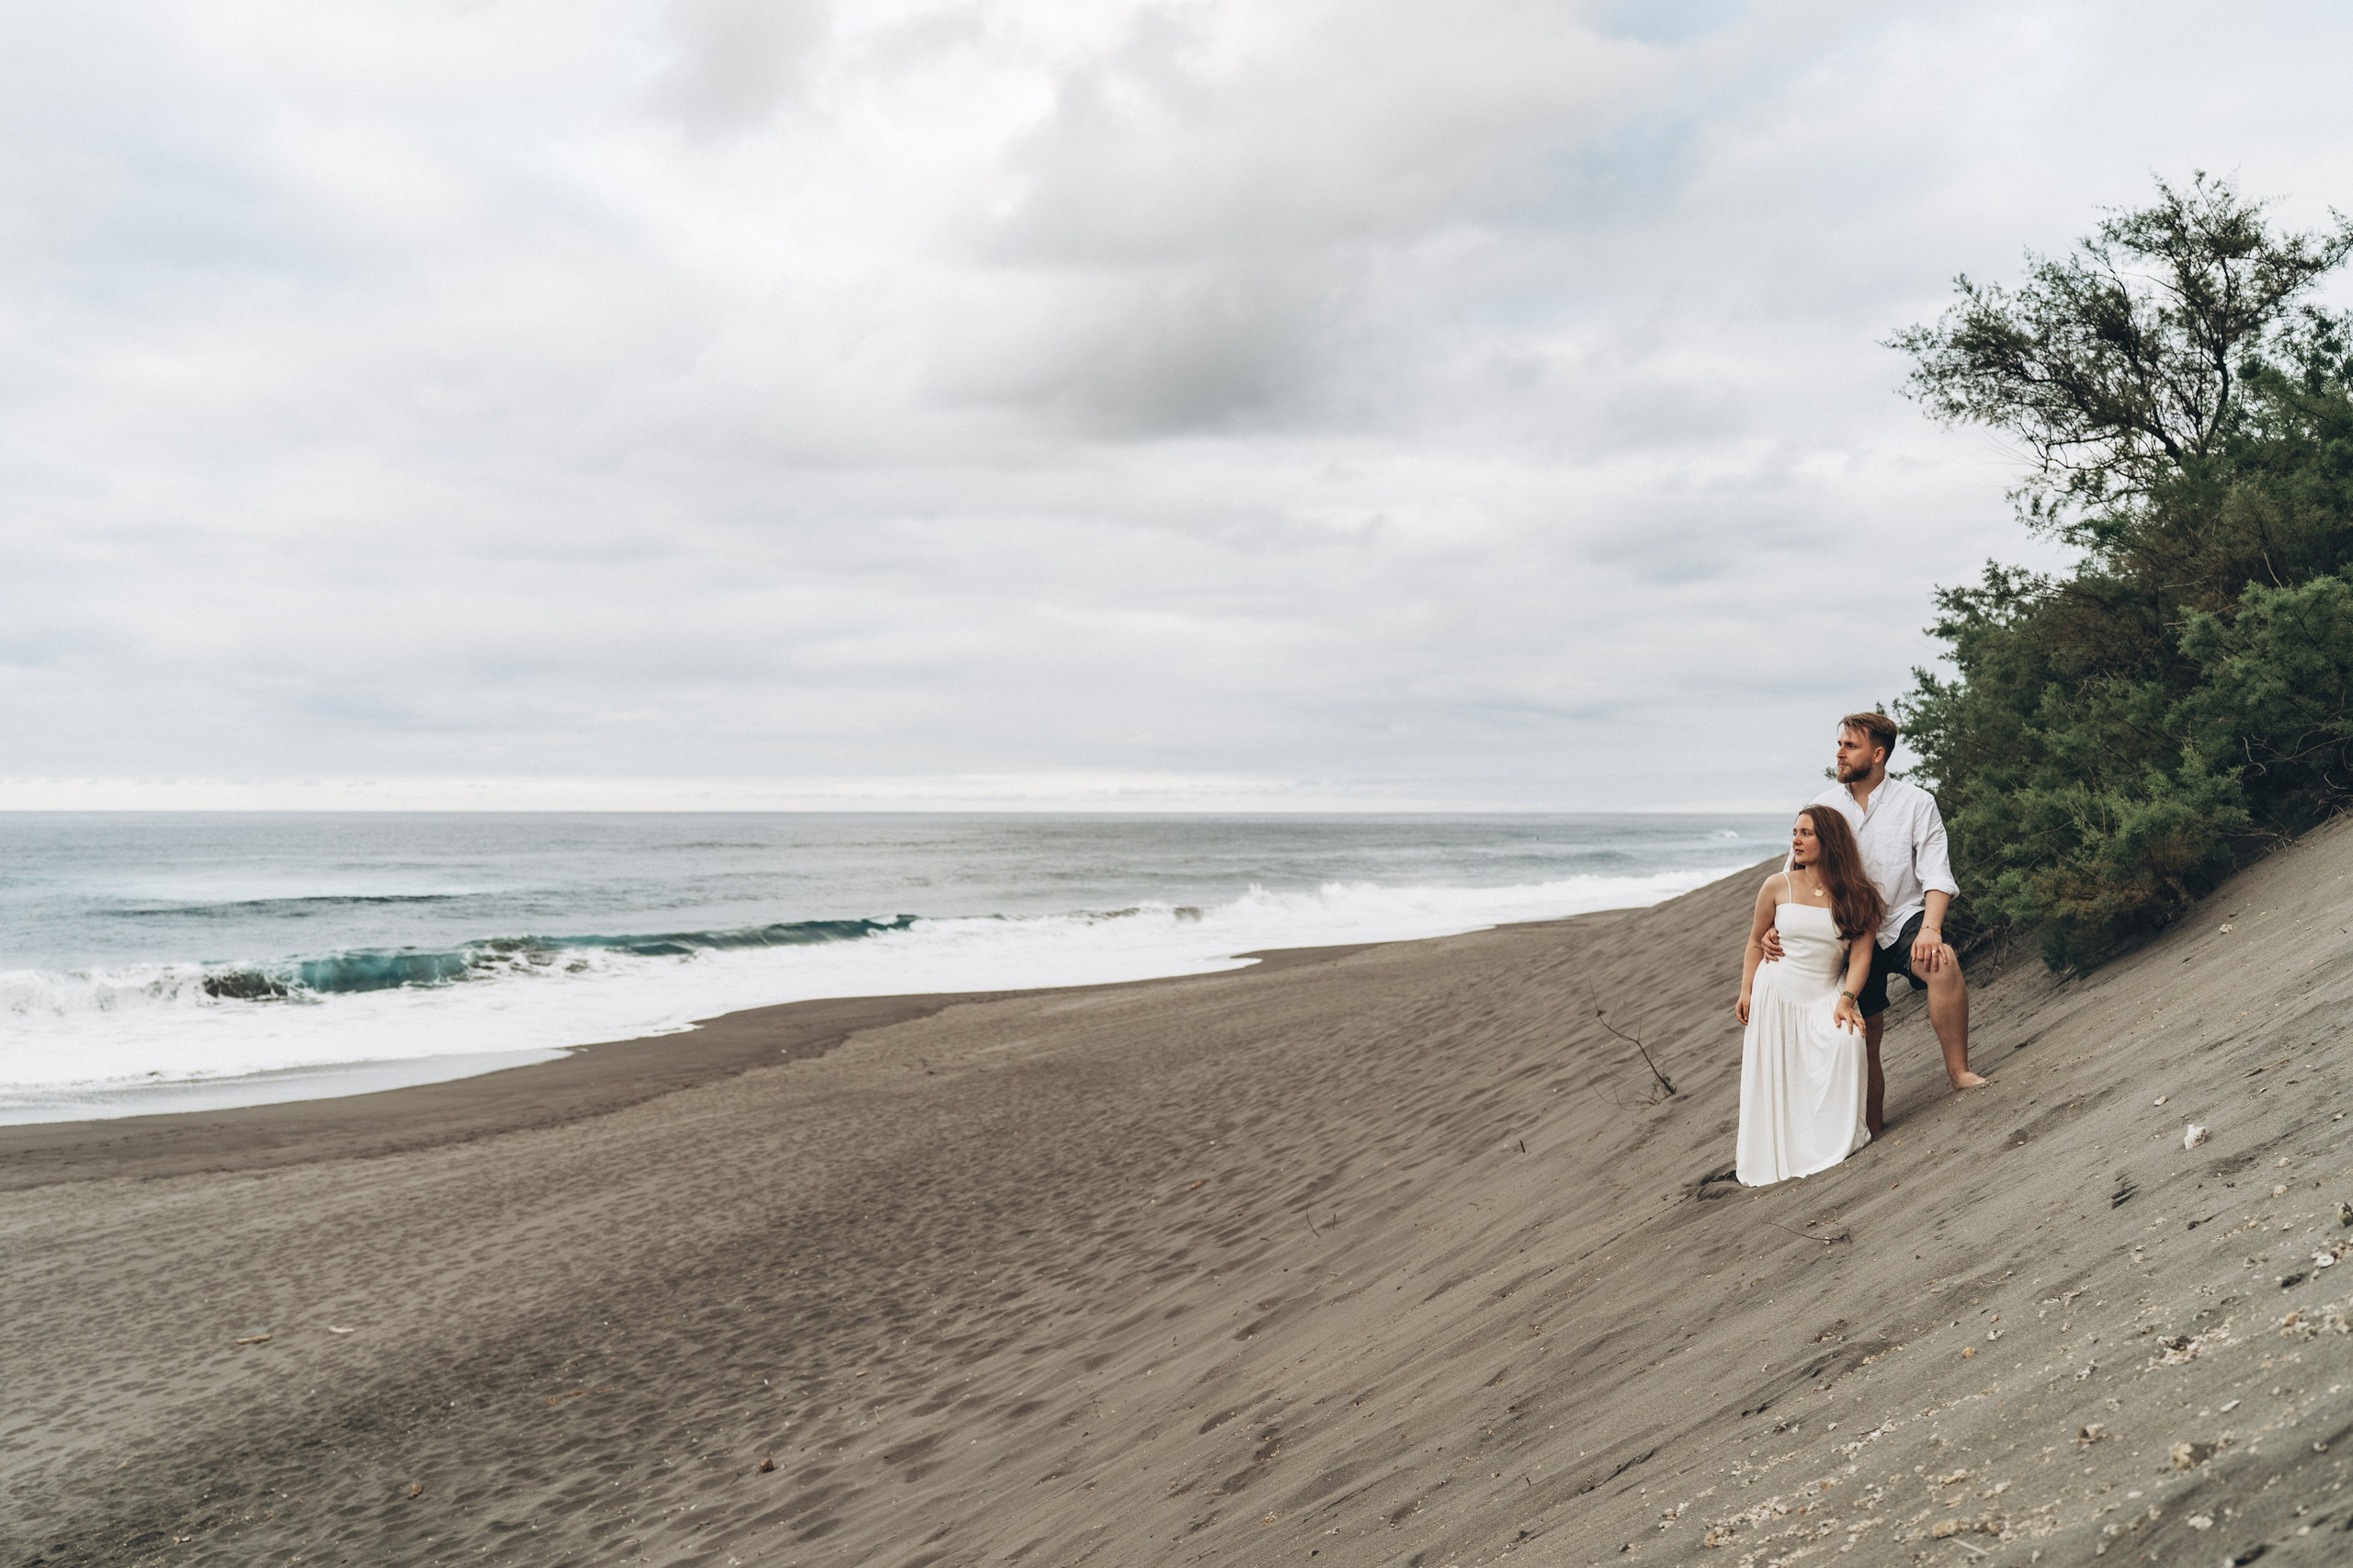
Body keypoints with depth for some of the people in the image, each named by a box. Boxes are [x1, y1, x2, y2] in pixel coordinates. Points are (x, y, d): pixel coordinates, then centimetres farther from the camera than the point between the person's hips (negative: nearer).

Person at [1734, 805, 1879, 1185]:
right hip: (1775, 995, 1)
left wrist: (1846, 998, -20)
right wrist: (1747, 991, -1)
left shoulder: (1857, 897, -1)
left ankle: (1836, 1141, -14)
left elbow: (1861, 954, -6)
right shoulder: (1778, 886, -1)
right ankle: (1775, 1157, 15)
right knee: (1773, 1080, -1)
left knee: (1847, 1041, -27)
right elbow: (1756, 943, 9)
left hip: (1826, 996, -1)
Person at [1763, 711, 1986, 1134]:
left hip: (1904, 918, -2)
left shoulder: (1916, 802, -1)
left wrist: (1930, 928, -25)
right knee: (1863, 1035, 4)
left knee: (1942, 963, -34)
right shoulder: (1823, 807, 5)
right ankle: (1872, 1126, 21)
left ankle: (1958, 1070, -22)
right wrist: (1777, 926, -9)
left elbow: (1936, 872, -8)